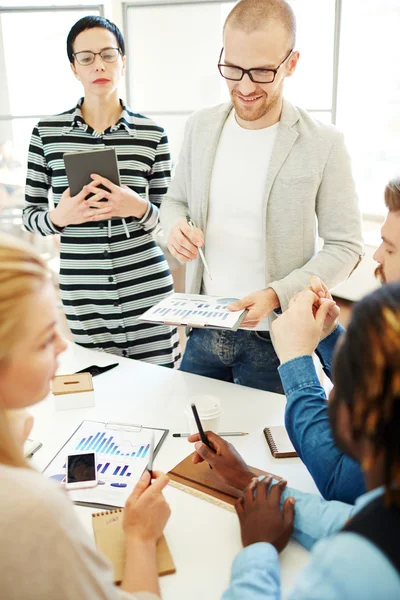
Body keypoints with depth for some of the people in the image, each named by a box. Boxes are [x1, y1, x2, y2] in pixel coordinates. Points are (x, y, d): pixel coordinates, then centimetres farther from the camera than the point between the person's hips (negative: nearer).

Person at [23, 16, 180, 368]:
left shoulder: (152, 135, 1)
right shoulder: (47, 132, 2)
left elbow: (166, 218, 5)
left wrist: (139, 208, -16)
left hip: (147, 291, 0)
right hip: (82, 297, 1)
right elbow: (30, 216, 6)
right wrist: (60, 217, -15)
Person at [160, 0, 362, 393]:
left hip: (273, 341, -3)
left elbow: (345, 246, -8)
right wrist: (175, 226, -11)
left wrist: (276, 294, -21)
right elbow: (175, 199, 13)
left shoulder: (324, 145, -12)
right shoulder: (200, 127, 0)